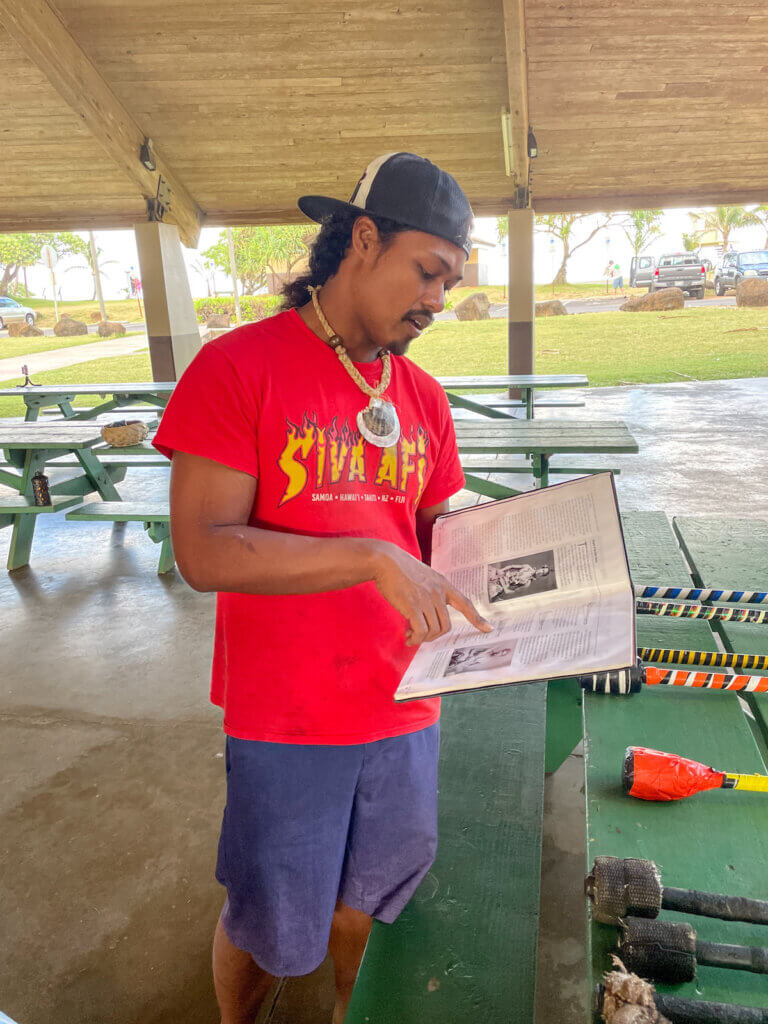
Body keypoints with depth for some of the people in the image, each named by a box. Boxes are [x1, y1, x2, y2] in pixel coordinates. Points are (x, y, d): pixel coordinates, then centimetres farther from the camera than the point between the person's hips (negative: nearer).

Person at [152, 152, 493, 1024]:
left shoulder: (423, 398, 4)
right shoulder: (236, 366, -13)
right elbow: (203, 551, -20)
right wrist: (376, 559, -26)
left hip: (402, 708, 5)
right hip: (285, 719, -5)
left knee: (365, 894, 25)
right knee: (270, 924, 16)